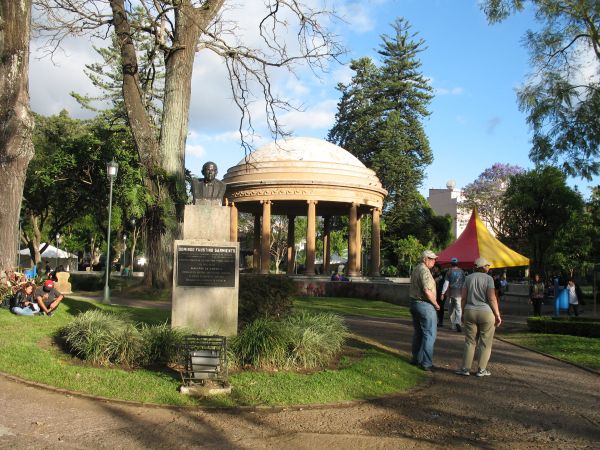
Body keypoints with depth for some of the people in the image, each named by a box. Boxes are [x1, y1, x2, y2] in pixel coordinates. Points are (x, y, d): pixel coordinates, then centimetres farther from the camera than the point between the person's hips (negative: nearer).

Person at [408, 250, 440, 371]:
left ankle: (416, 359, 24)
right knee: (429, 334, -3)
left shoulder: (415, 270, 13)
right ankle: (426, 363, -3)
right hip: (425, 305, -9)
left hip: (414, 303, 9)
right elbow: (427, 291, -23)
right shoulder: (424, 270, -17)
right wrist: (436, 304, -11)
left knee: (418, 333, 17)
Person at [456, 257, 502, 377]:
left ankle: (466, 368, 7)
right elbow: (492, 299, -12)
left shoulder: (468, 278, 4)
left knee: (470, 342, 10)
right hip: (486, 313, -3)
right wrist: (497, 315, -7)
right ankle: (481, 370, 9)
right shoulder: (488, 278, -7)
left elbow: (464, 298, 2)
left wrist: (463, 313, 10)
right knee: (485, 343, 7)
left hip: (470, 313, 3)